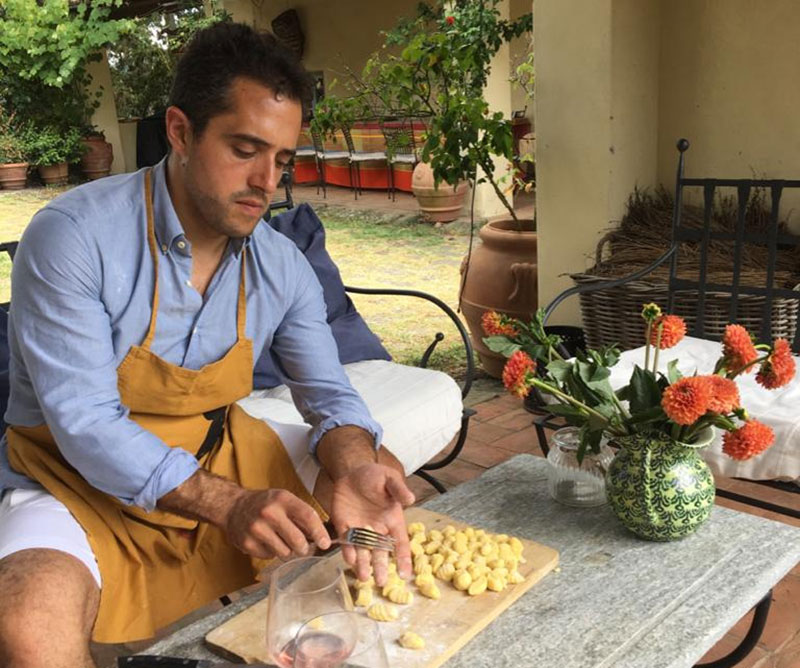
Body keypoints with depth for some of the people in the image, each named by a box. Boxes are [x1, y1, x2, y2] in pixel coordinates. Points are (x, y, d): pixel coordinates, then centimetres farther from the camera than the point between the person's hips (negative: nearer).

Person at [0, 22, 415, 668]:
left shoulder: (283, 266, -5)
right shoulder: (72, 236, -23)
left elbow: (327, 391, 0)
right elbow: (84, 422, -25)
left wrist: (353, 467, -25)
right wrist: (229, 504, -36)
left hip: (220, 458, 5)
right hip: (78, 485, -5)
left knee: (380, 475, -2)